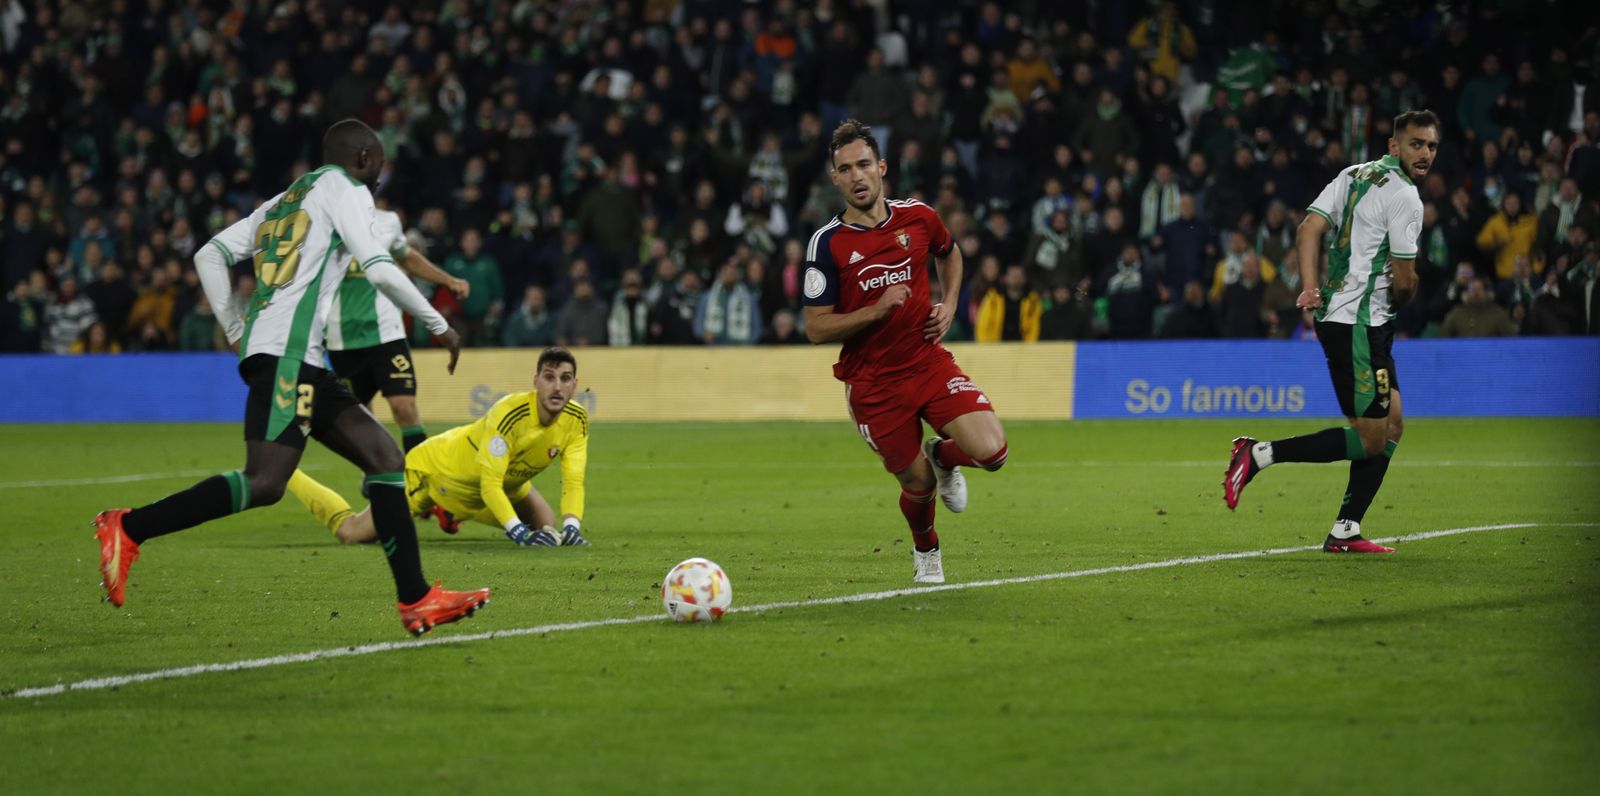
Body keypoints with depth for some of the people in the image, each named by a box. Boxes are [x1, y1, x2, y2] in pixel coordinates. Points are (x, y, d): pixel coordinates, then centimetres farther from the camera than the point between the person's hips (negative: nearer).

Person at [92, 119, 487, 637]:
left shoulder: (283, 201, 27)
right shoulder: (345, 189, 3)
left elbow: (209, 257, 22)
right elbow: (379, 269, -9)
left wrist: (236, 333, 22)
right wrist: (440, 326, 1)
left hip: (302, 362, 10)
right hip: (287, 353, -10)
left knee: (385, 459, 6)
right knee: (265, 483, -19)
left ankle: (416, 601, 0)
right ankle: (128, 529, -16)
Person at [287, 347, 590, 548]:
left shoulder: (575, 421, -20)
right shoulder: (509, 414, -38)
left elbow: (573, 481, -19)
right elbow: (489, 483, -38)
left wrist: (571, 527, -36)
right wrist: (517, 531, -47)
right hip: (434, 466, -7)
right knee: (351, 533, -8)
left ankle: (447, 511, 32)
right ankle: (286, 472, 18)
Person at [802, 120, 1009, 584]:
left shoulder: (918, 217, -1)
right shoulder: (828, 243, -10)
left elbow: (949, 254, 23)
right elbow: (816, 328, -10)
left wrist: (949, 305, 6)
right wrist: (877, 310, -23)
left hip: (929, 362, 2)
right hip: (872, 383, -2)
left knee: (990, 450, -18)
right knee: (918, 485, 5)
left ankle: (942, 457, 20)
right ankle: (925, 550, 41)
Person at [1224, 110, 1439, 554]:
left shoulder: (1353, 175, 13)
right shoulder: (1404, 196, -12)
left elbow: (1309, 228, 4)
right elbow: (1404, 280, -13)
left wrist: (1310, 287, -5)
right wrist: (1399, 301, 10)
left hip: (1335, 317, 10)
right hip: (1359, 323, -10)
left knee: (1392, 425, 13)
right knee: (1370, 439, -7)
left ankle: (1346, 531, 9)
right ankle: (1259, 455, -8)